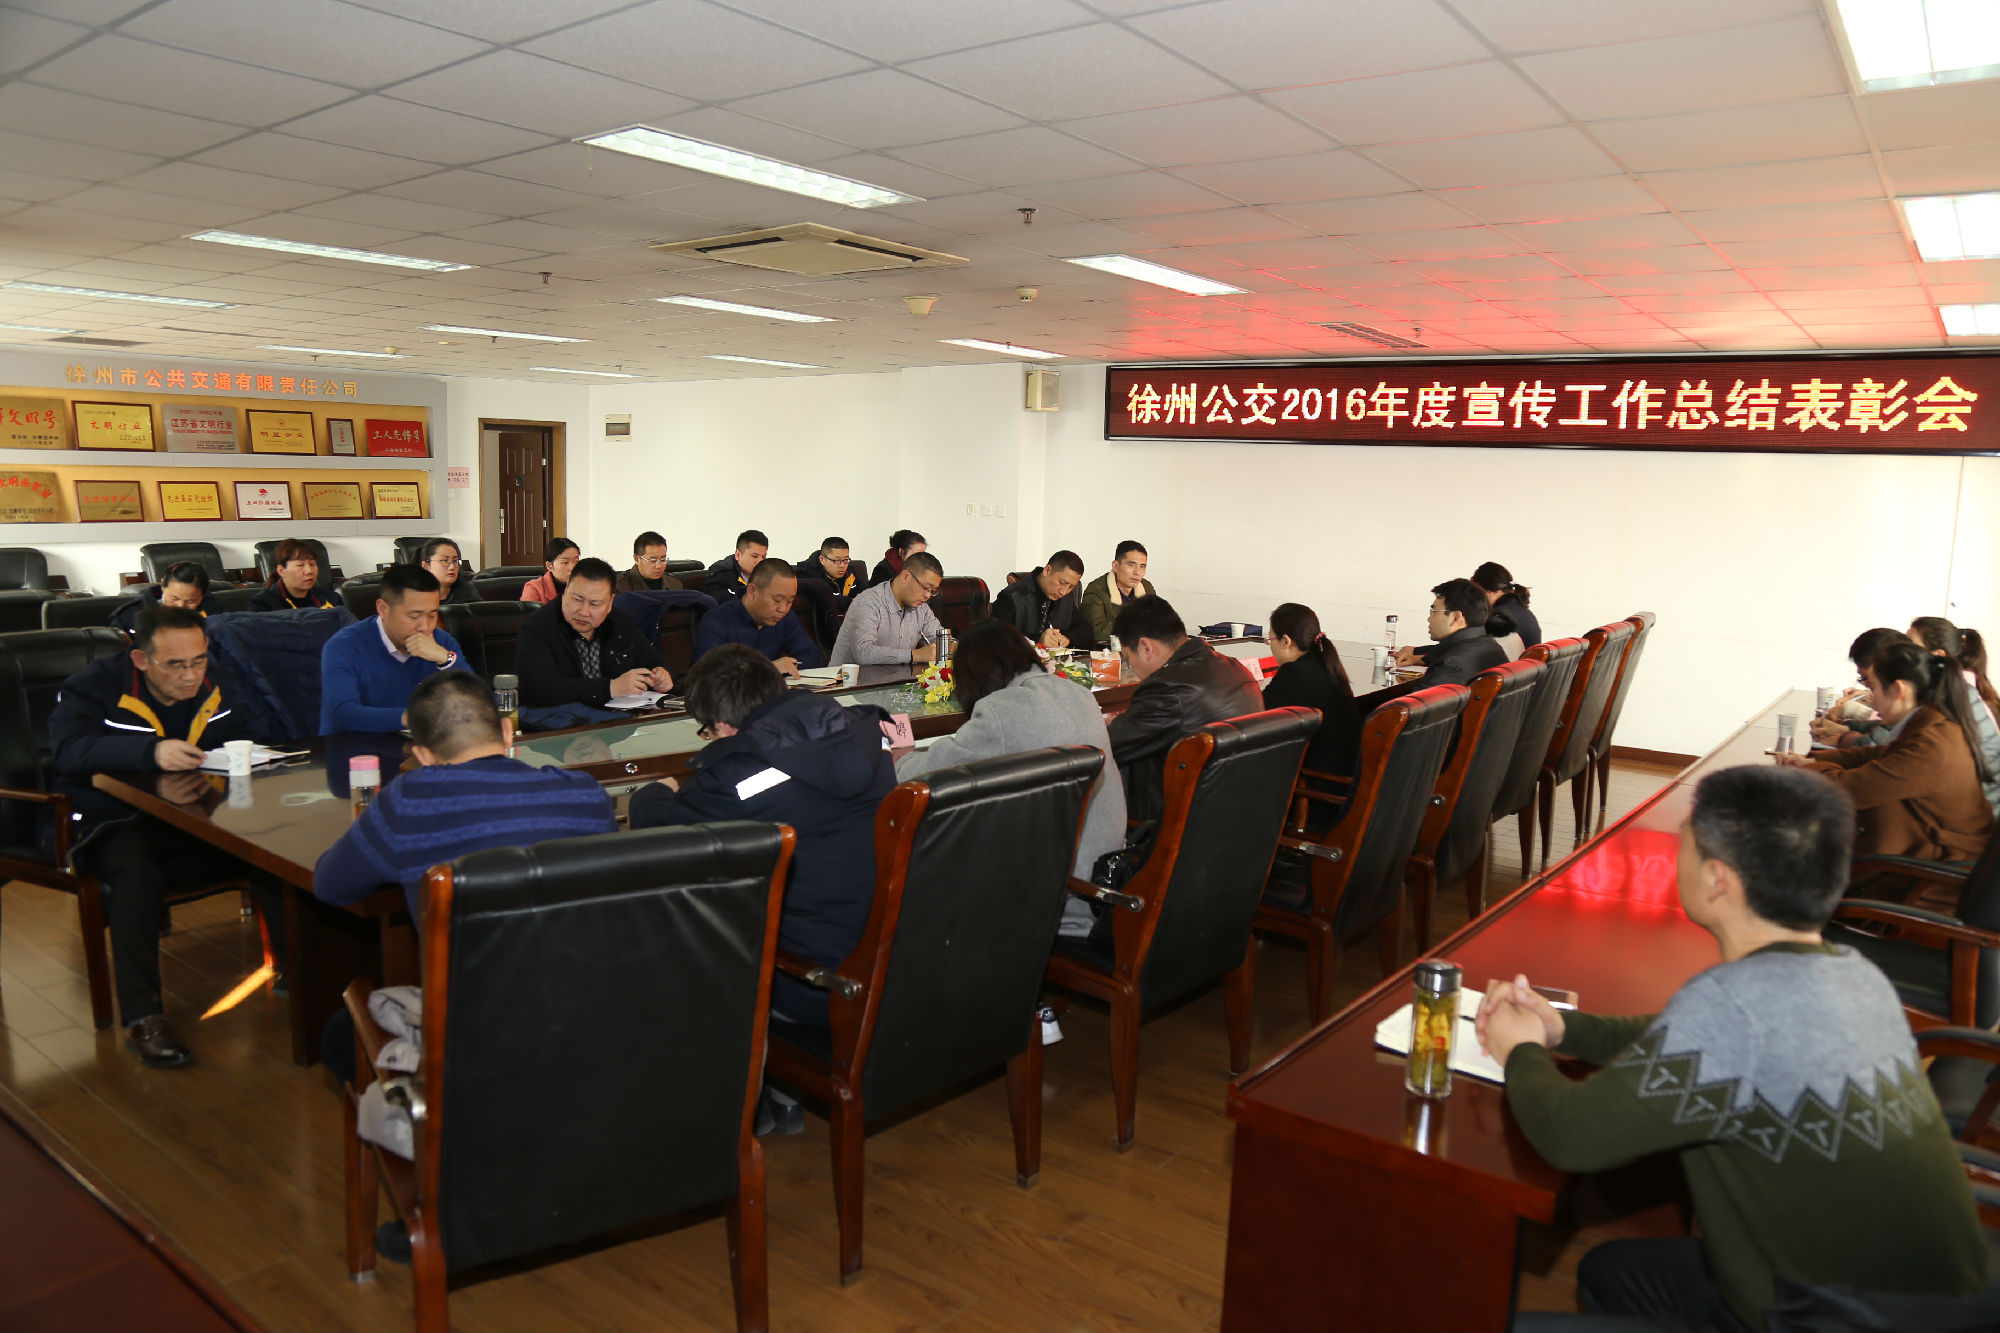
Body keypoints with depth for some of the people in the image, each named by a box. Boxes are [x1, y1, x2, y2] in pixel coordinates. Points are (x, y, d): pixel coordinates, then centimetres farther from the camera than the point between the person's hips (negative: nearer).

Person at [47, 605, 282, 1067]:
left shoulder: (212, 686, 7)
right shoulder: (95, 686, -8)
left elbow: (237, 747, 5)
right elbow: (70, 749, -25)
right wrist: (152, 752, -41)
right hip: (113, 823, -4)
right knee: (138, 871, -37)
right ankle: (142, 1016, -32)